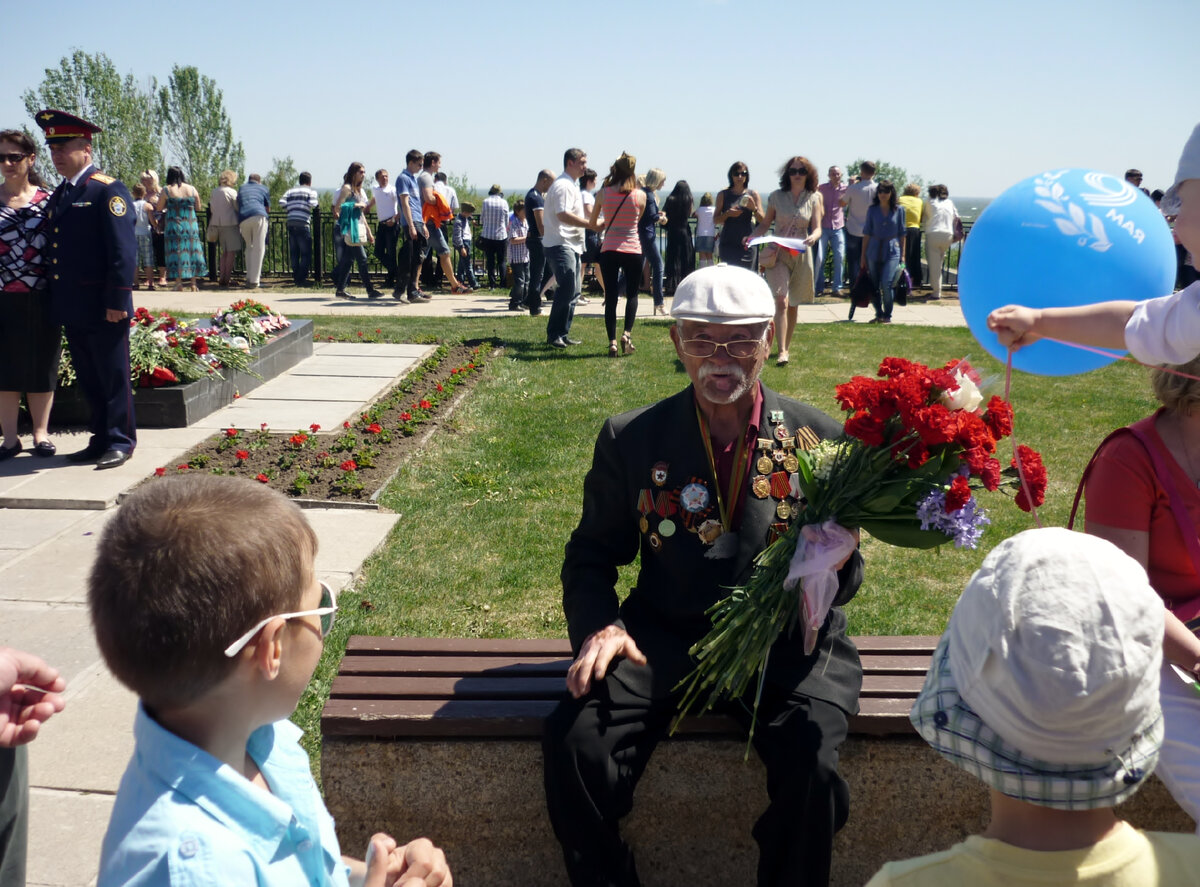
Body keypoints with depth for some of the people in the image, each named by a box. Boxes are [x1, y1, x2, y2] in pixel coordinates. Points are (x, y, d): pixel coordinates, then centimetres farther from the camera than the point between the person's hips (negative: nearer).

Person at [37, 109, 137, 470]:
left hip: (102, 308, -8)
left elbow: (123, 251, -15)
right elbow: (54, 249, 19)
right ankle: (102, 439, 23)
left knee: (113, 378, 1)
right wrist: (57, 302, 13)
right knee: (88, 380, 14)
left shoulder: (108, 190, -9)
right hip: (72, 309, 8)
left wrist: (117, 301, -19)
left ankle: (120, 442, 10)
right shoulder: (58, 195, 16)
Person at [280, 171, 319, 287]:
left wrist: (290, 206, 18)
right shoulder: (311, 192, 6)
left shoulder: (290, 191, 17)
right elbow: (312, 204, -12)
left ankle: (296, 277, 16)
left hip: (291, 224, 5)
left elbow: (281, 202, 2)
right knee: (306, 254, 1)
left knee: (294, 253, 12)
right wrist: (317, 201, 9)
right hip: (303, 224, -5)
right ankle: (301, 279, -4)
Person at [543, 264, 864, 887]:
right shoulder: (631, 440, 1)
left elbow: (845, 581, 5)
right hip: (664, 637, 1)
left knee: (810, 764, -28)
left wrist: (834, 562, -20)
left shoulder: (820, 439, 0)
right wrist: (600, 626, -12)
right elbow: (591, 555, 9)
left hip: (783, 643, 0)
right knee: (573, 742, -24)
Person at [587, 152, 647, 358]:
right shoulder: (640, 196, -4)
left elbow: (592, 223, 10)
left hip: (609, 250, 1)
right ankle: (627, 333, -5)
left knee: (611, 297, 5)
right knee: (632, 294, 13)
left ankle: (612, 341, -1)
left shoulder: (603, 193, -1)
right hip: (632, 250, -1)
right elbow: (637, 221, 10)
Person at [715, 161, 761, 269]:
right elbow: (715, 219, 7)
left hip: (746, 243, 0)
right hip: (728, 244, 0)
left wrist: (754, 208, -15)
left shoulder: (753, 195, 8)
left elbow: (762, 220, 4)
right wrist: (728, 214, -11)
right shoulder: (723, 195, 8)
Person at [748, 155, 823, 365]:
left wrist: (813, 237, -22)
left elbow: (817, 228, 1)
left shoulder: (813, 199, 4)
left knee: (793, 304, 10)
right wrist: (752, 236, -11)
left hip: (801, 255, 2)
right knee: (781, 300, -17)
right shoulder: (777, 197, 1)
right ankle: (782, 351, -22)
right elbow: (765, 224, 7)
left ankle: (786, 347, 24)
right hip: (778, 254, -2)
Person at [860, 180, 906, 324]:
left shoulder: (898, 210, 3)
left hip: (892, 251, -2)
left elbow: (901, 234, 7)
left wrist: (903, 255, 5)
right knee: (874, 286, 5)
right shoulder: (872, 210, 5)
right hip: (874, 251, 2)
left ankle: (887, 316, -2)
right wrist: (863, 256, 7)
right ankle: (879, 314, 21)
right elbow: (867, 234, 9)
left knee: (886, 284, -16)